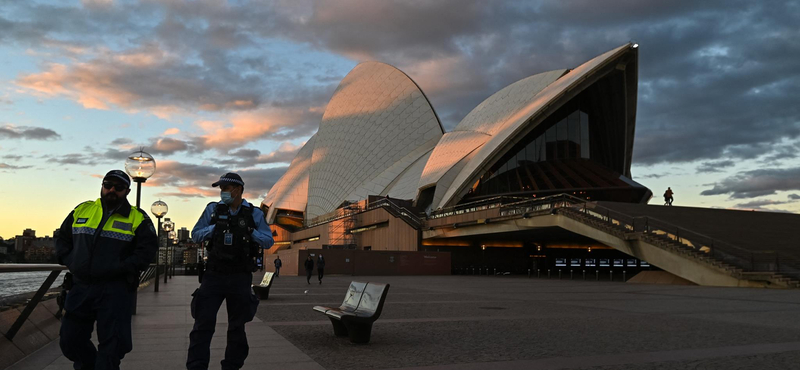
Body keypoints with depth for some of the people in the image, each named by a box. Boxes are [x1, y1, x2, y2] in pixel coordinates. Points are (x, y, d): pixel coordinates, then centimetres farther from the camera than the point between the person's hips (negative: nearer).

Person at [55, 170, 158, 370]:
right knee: (70, 339, 11)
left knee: (111, 343, -3)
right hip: (80, 287, 4)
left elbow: (148, 249, -8)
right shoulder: (81, 211, 11)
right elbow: (62, 239, 19)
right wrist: (70, 262, 2)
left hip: (115, 290, -4)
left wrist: (121, 268, -17)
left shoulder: (137, 219, -1)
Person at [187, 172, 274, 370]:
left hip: (240, 277, 0)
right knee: (203, 324, -6)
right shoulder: (213, 209, 3)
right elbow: (195, 234, 5)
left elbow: (268, 241, 1)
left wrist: (250, 232, -15)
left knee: (237, 326, 10)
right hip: (214, 274, 0)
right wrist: (214, 229, -12)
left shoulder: (254, 213, 1)